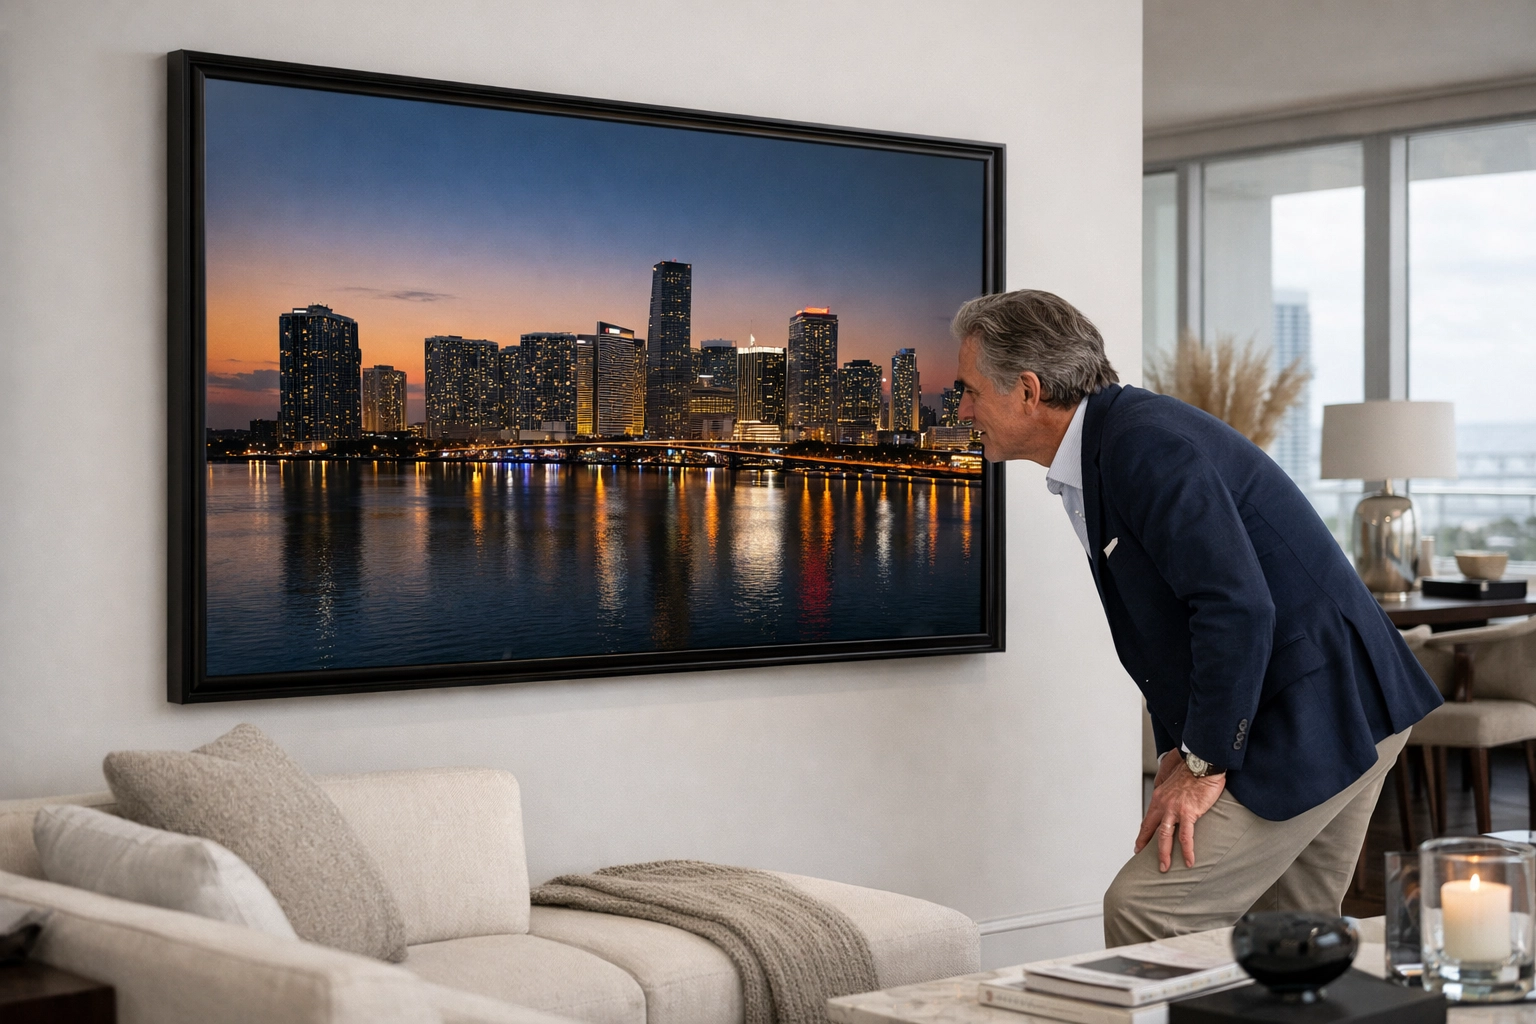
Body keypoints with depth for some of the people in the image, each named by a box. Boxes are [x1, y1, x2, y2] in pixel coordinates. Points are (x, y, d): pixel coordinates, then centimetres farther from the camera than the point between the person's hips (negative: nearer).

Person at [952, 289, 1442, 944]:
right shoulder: (1100, 451, 12)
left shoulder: (1144, 443, -20)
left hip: (1312, 727, -10)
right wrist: (1176, 751, 10)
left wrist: (1205, 765, -19)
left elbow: (1236, 608, -27)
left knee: (1145, 911, -13)